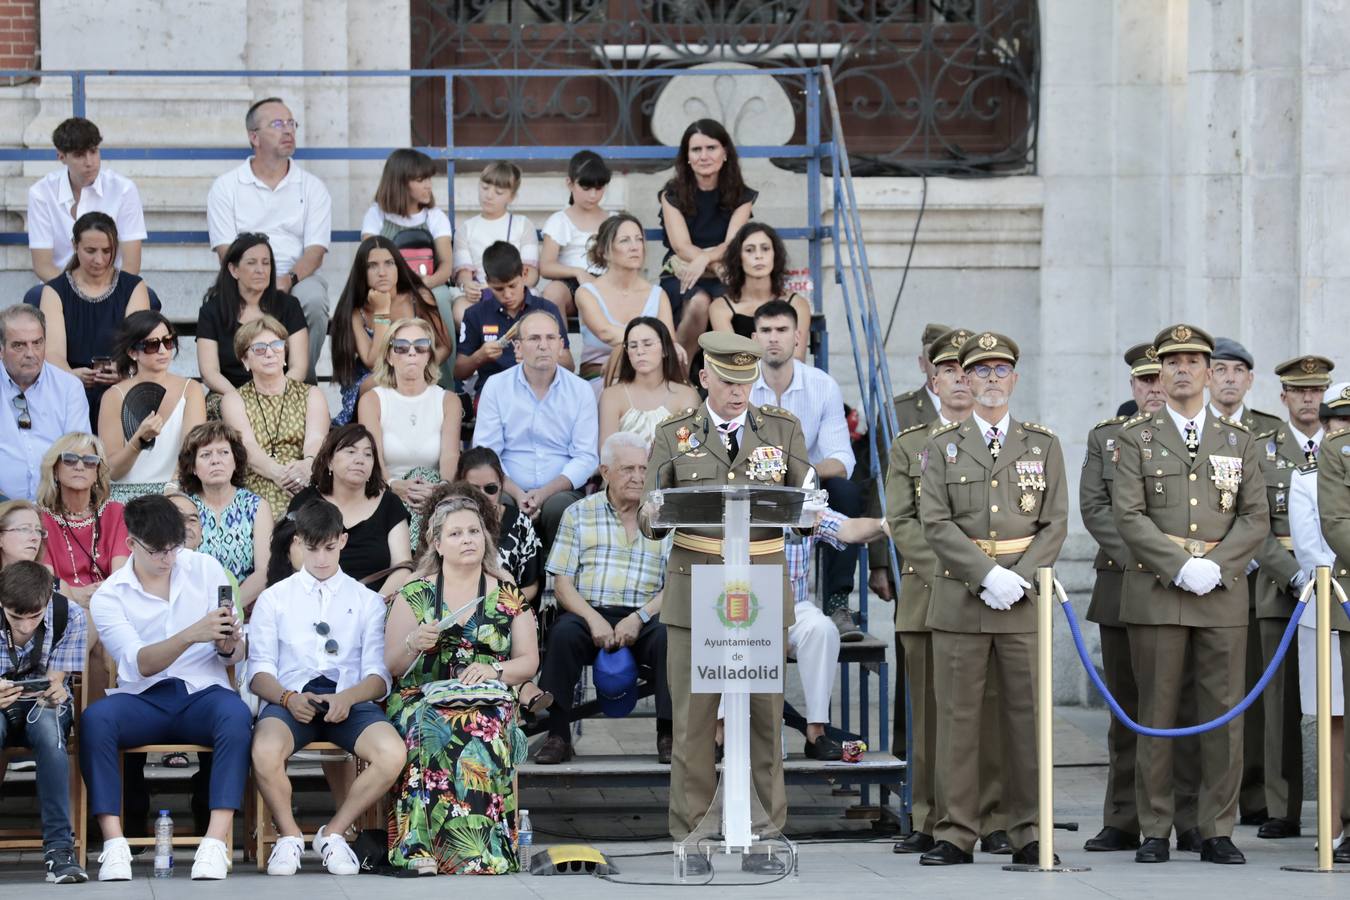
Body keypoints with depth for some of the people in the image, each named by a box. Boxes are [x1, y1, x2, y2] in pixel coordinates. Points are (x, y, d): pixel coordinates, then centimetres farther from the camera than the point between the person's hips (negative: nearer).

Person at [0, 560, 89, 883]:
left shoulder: (69, 615, -17)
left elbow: (55, 681, -13)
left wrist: (55, 695, -39)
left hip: (43, 706, 0)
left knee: (47, 725, -36)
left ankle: (59, 848, -36)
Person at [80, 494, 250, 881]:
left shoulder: (206, 569, 5)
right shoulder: (109, 597, 1)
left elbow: (236, 656, 5)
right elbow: (140, 663, -14)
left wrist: (227, 645, -21)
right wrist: (192, 635, -30)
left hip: (202, 693, 0)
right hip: (143, 700, 0)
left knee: (236, 715, -35)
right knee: (95, 718, -33)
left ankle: (215, 843, -40)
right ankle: (114, 845, -34)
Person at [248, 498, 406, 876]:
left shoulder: (367, 601, 17)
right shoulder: (273, 599, 16)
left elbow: (378, 675, 8)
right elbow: (259, 670, 7)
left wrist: (346, 698, -14)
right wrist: (287, 697, -15)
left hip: (349, 700, 1)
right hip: (291, 698, -1)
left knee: (393, 753, -32)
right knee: (265, 752, -37)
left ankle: (334, 832, -8)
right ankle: (289, 836, -8)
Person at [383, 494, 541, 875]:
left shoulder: (508, 596, 15)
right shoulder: (414, 595, 13)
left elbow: (529, 661, 12)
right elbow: (391, 666, 11)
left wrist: (495, 670, -9)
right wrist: (413, 643, -11)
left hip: (489, 702, 0)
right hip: (423, 700, 0)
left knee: (480, 734, -37)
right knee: (432, 734, -38)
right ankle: (424, 846, -37)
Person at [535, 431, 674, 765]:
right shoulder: (579, 513, 11)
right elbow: (562, 583, 4)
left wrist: (640, 618, -14)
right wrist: (593, 619, -14)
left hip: (644, 616, 0)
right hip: (590, 612, 0)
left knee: (668, 635, -32)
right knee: (563, 632, -32)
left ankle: (668, 735, -24)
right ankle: (558, 736, -26)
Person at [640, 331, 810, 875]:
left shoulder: (783, 429, 8)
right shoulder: (674, 435, 5)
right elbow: (650, 521, 3)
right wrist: (654, 513, -20)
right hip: (694, 590, -1)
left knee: (764, 716, 3)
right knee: (692, 718, -1)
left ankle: (763, 839, 9)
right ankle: (691, 839, 6)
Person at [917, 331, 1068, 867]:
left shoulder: (1043, 445, 11)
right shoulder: (941, 447, 8)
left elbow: (1054, 524, 5)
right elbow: (936, 524, -2)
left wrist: (1018, 578, -10)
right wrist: (988, 576, -13)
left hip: (1025, 600, 1)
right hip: (959, 599, -1)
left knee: (1027, 715, 1)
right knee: (957, 716, -1)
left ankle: (1029, 834, 6)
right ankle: (955, 834, 3)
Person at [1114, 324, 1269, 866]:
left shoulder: (1238, 440, 12)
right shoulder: (1136, 437, 6)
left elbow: (1255, 517, 7)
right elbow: (1128, 515, -3)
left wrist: (1216, 566, -9)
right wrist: (1181, 566, -14)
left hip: (1223, 593, 2)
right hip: (1156, 593, -2)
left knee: (1224, 713, 0)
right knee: (1156, 714, -1)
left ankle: (1218, 832, 5)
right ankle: (1154, 831, 5)